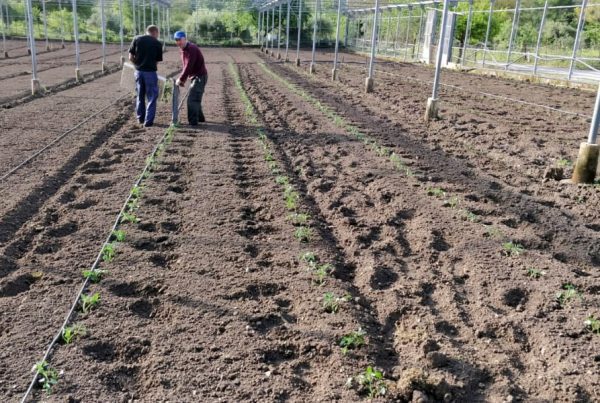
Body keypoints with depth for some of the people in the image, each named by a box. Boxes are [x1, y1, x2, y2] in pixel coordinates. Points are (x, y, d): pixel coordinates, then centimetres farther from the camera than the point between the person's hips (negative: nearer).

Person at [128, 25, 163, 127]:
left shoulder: (136, 39, 3)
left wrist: (138, 64, 16)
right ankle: (148, 121, 2)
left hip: (138, 71, 4)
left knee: (140, 96, 17)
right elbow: (157, 61, -1)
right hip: (150, 71, -4)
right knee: (152, 97, 5)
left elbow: (131, 57, 0)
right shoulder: (157, 43, -2)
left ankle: (140, 118, 26)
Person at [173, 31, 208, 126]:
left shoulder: (191, 49, -19)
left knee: (192, 99, -12)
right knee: (196, 99, 18)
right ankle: (200, 118, 30)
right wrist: (182, 80, 7)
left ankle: (193, 121, -10)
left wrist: (181, 79, -22)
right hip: (195, 77, 10)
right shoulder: (183, 50, 11)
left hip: (200, 76, -10)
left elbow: (188, 66, -25)